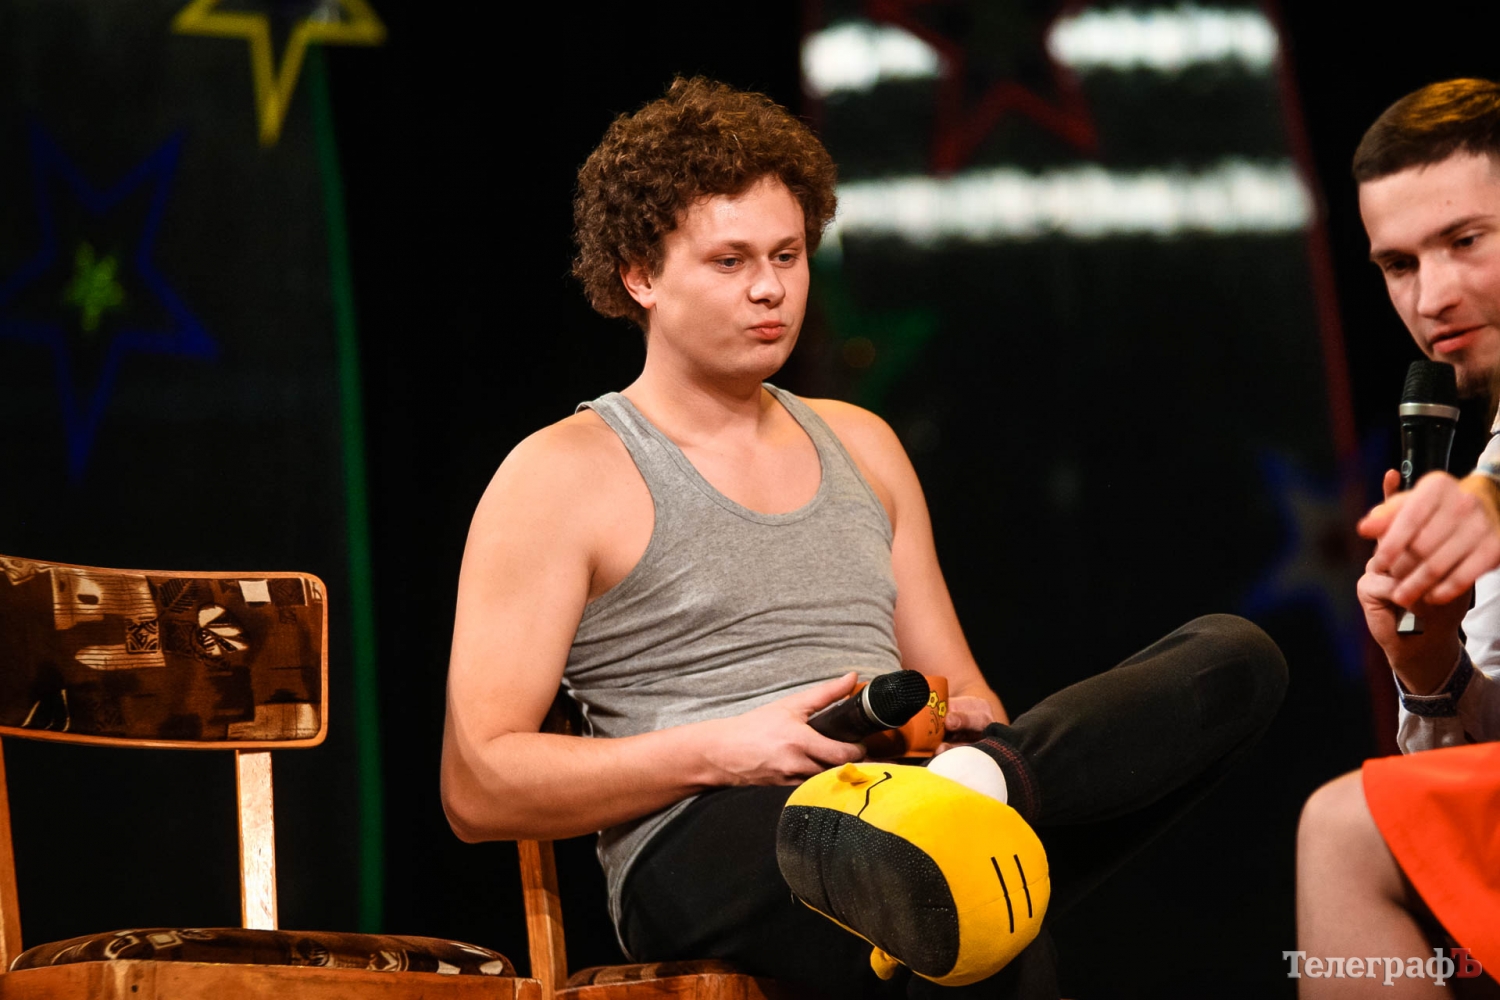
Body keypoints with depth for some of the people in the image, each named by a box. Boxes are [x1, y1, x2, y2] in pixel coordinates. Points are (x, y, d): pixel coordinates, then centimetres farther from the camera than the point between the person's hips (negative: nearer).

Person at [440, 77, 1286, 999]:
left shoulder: (859, 445, 27)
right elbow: (478, 790, -1)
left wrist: (959, 724, 3)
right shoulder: (561, 477, 7)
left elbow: (964, 694, 31)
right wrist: (721, 751, -13)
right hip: (707, 846, -8)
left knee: (1233, 659, -22)